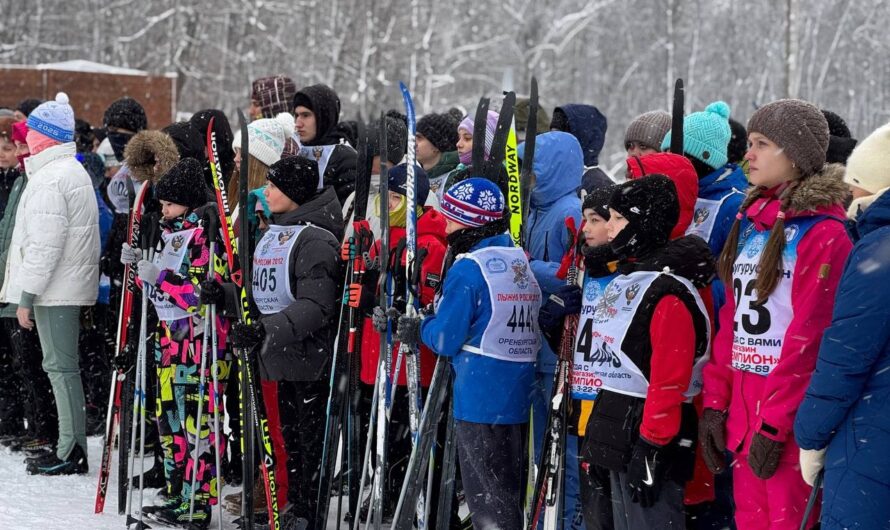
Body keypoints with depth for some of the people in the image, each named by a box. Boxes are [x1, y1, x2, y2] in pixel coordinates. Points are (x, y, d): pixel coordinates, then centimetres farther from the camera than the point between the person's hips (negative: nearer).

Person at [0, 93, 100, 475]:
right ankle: (71, 449, 17)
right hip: (72, 286, 10)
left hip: (54, 289, -10)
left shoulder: (49, 179, -16)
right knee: (63, 365, 13)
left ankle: (72, 452, -4)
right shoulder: (76, 172, 16)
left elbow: (44, 245, -20)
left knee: (60, 367, -6)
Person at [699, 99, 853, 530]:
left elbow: (809, 337, -15)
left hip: (790, 415, -8)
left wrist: (775, 423, -17)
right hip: (742, 409, 8)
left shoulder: (823, 233, -10)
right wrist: (714, 401, 8)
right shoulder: (750, 223, 14)